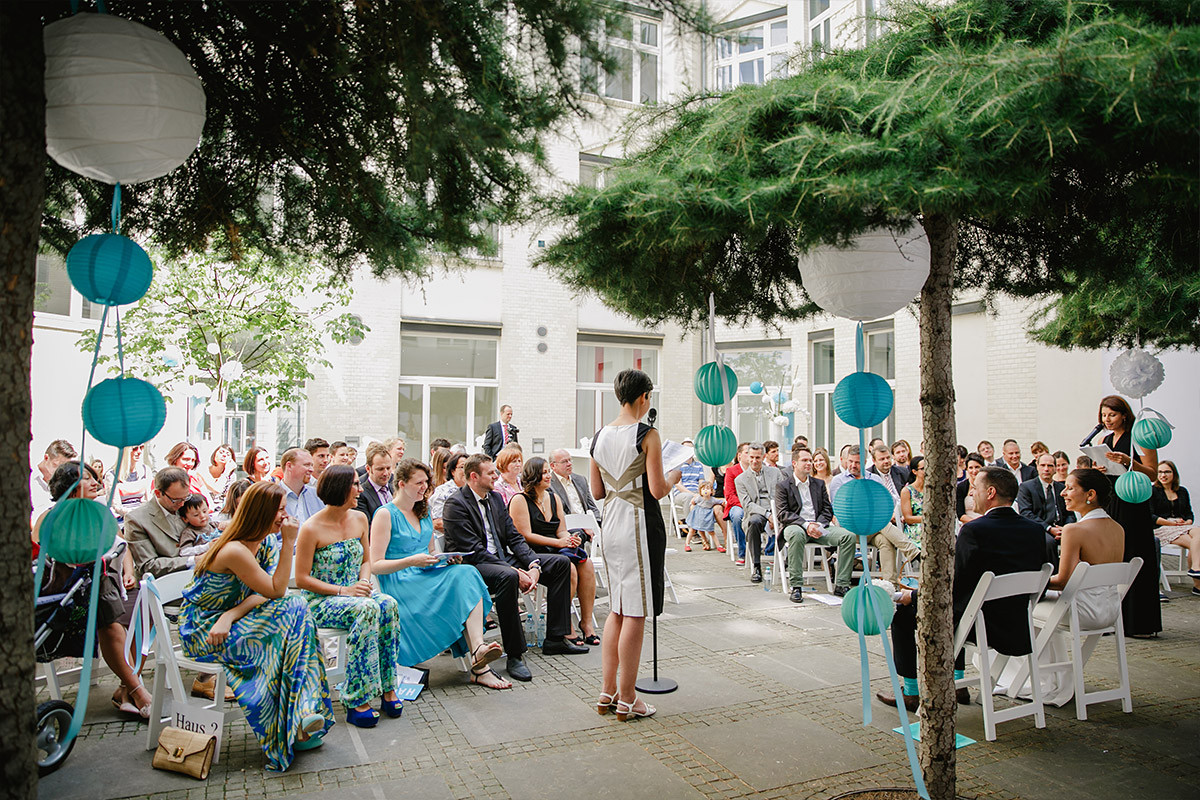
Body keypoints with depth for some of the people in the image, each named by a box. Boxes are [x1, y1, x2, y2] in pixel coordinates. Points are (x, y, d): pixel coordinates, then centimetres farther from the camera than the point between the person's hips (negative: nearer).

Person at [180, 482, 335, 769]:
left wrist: (231, 615, -24)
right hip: (202, 632, -8)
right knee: (293, 609, -22)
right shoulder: (235, 550, -23)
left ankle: (301, 719, -16)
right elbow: (276, 591, -19)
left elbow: (262, 596, -5)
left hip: (225, 623, 8)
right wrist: (289, 543, -22)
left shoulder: (265, 544, 4)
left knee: (296, 608, -18)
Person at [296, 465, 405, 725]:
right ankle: (357, 702, -29)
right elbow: (302, 579, -11)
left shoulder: (359, 519, 7)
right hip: (320, 601, -5)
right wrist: (342, 591, -20)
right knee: (368, 609, -35)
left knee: (388, 604, -27)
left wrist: (363, 582, -6)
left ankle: (387, 689, -20)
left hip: (354, 593, 6)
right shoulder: (311, 528, -12)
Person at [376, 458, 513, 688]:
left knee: (467, 573, -26)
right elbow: (375, 565, -10)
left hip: (427, 575, 7)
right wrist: (412, 561, -23)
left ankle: (478, 650, -40)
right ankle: (479, 666, -30)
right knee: (461, 582, -31)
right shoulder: (385, 515, -4)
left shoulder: (424, 512, 18)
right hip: (399, 584, -6)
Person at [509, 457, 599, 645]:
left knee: (586, 563, -20)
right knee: (568, 568, -30)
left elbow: (561, 531, 15)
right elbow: (525, 535, -13)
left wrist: (571, 538, -9)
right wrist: (558, 542, -16)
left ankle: (586, 621, -15)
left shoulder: (553, 498, 17)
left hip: (556, 550, 6)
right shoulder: (520, 500, -5)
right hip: (533, 552, -6)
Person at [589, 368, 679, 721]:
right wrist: (676, 473, 4)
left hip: (610, 526, 7)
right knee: (635, 613, 1)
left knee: (617, 609, 16)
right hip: (639, 524, -7)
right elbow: (657, 490, -15)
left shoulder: (600, 436, 8)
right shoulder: (647, 434, -12)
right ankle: (627, 700, 9)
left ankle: (607, 692, 21)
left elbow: (597, 491, 11)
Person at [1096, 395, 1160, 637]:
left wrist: (1128, 461, -23)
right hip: (1109, 503, 6)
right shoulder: (1104, 440, 14)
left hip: (1133, 505, -6)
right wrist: (1099, 471, -1)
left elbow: (1152, 474, -10)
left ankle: (1140, 623, 5)